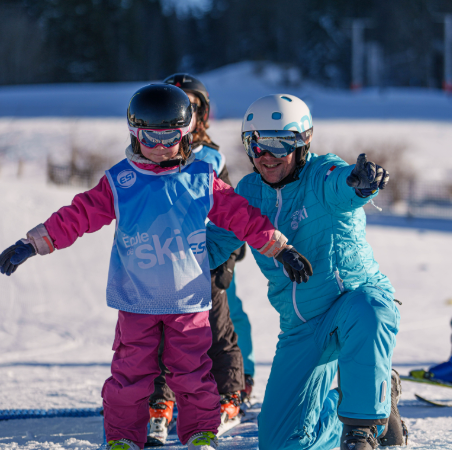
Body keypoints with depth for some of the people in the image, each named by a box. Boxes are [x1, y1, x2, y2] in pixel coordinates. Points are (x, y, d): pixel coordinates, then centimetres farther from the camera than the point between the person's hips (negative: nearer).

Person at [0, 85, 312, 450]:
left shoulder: (202, 180, 0)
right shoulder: (119, 182, -3)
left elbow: (241, 216, 5)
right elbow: (79, 215, -3)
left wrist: (280, 248, 4)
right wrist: (32, 245, -9)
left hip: (189, 300, 0)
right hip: (135, 302, 0)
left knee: (193, 373, 4)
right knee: (130, 373, 2)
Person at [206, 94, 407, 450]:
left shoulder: (321, 176, -16)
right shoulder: (250, 193, 2)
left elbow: (342, 184, -41)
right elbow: (214, 244, 10)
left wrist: (360, 181, -66)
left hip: (358, 297, -6)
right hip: (303, 328, 6)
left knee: (364, 312, -44)